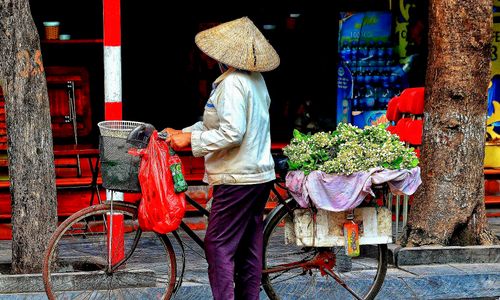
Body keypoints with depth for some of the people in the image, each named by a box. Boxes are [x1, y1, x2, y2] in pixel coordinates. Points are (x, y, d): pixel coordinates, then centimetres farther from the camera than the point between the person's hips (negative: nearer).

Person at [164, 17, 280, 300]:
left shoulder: (232, 83, -18)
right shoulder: (256, 80, 12)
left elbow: (231, 133, -25)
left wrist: (191, 139, -16)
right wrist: (182, 133, 12)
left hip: (237, 179, -10)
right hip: (261, 174, 10)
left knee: (218, 245, -5)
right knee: (249, 246, 13)